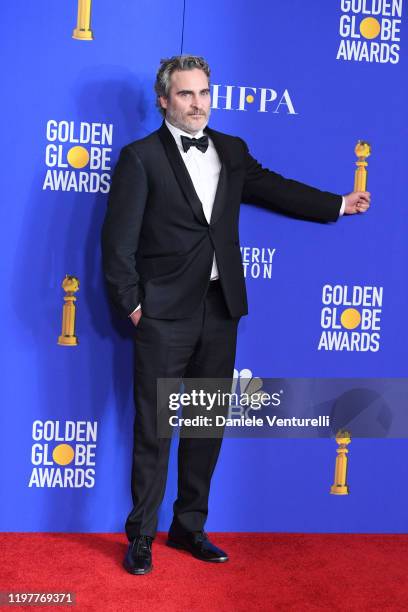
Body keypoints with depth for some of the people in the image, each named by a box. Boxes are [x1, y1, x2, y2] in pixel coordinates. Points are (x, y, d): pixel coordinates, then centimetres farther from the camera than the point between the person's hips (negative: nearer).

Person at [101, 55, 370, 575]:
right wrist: (130, 303, -9)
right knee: (154, 429, 1)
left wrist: (339, 204, 24)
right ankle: (141, 537, 15)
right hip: (164, 315, -5)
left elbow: (272, 188, 21)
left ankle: (189, 527, 26)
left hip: (220, 311, 5)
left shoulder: (232, 151, 12)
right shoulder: (140, 157, -4)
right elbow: (118, 240, -6)